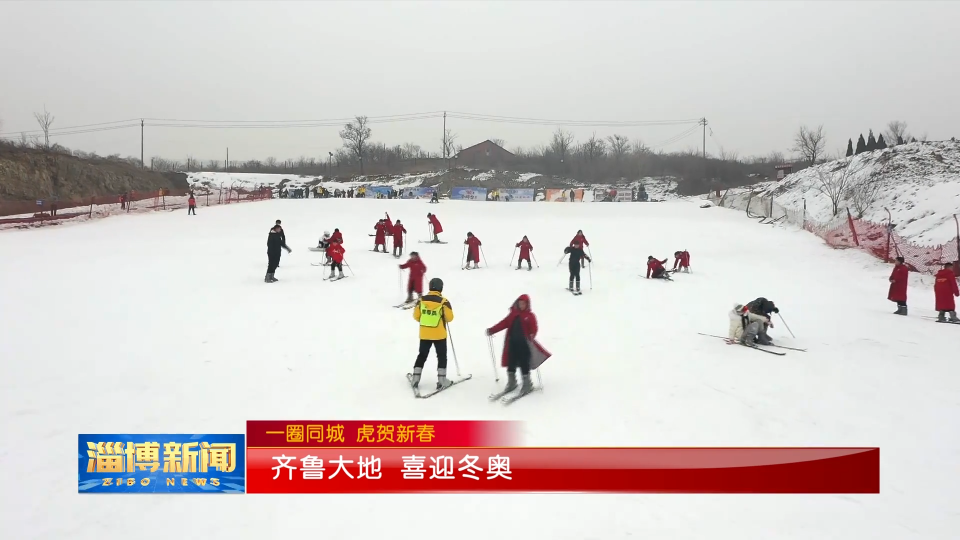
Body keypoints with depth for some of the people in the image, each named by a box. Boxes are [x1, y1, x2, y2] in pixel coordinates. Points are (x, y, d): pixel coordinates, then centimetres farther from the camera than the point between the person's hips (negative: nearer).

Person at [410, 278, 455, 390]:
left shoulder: (421, 300, -6)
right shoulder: (444, 302, -15)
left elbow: (416, 316, 0)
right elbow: (449, 318, -9)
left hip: (424, 334, 3)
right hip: (439, 335, -3)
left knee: (422, 356, 16)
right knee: (442, 356, 11)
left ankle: (416, 378, 13)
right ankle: (442, 380, 8)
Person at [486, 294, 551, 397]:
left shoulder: (530, 315, -3)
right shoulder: (513, 314, 10)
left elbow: (534, 328, -14)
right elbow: (504, 323, 7)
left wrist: (532, 336, -36)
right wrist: (492, 330, -1)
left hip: (524, 345, -5)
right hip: (512, 343, 5)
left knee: (524, 364, -3)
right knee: (511, 364, 11)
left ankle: (527, 384, 11)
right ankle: (511, 383, 28)